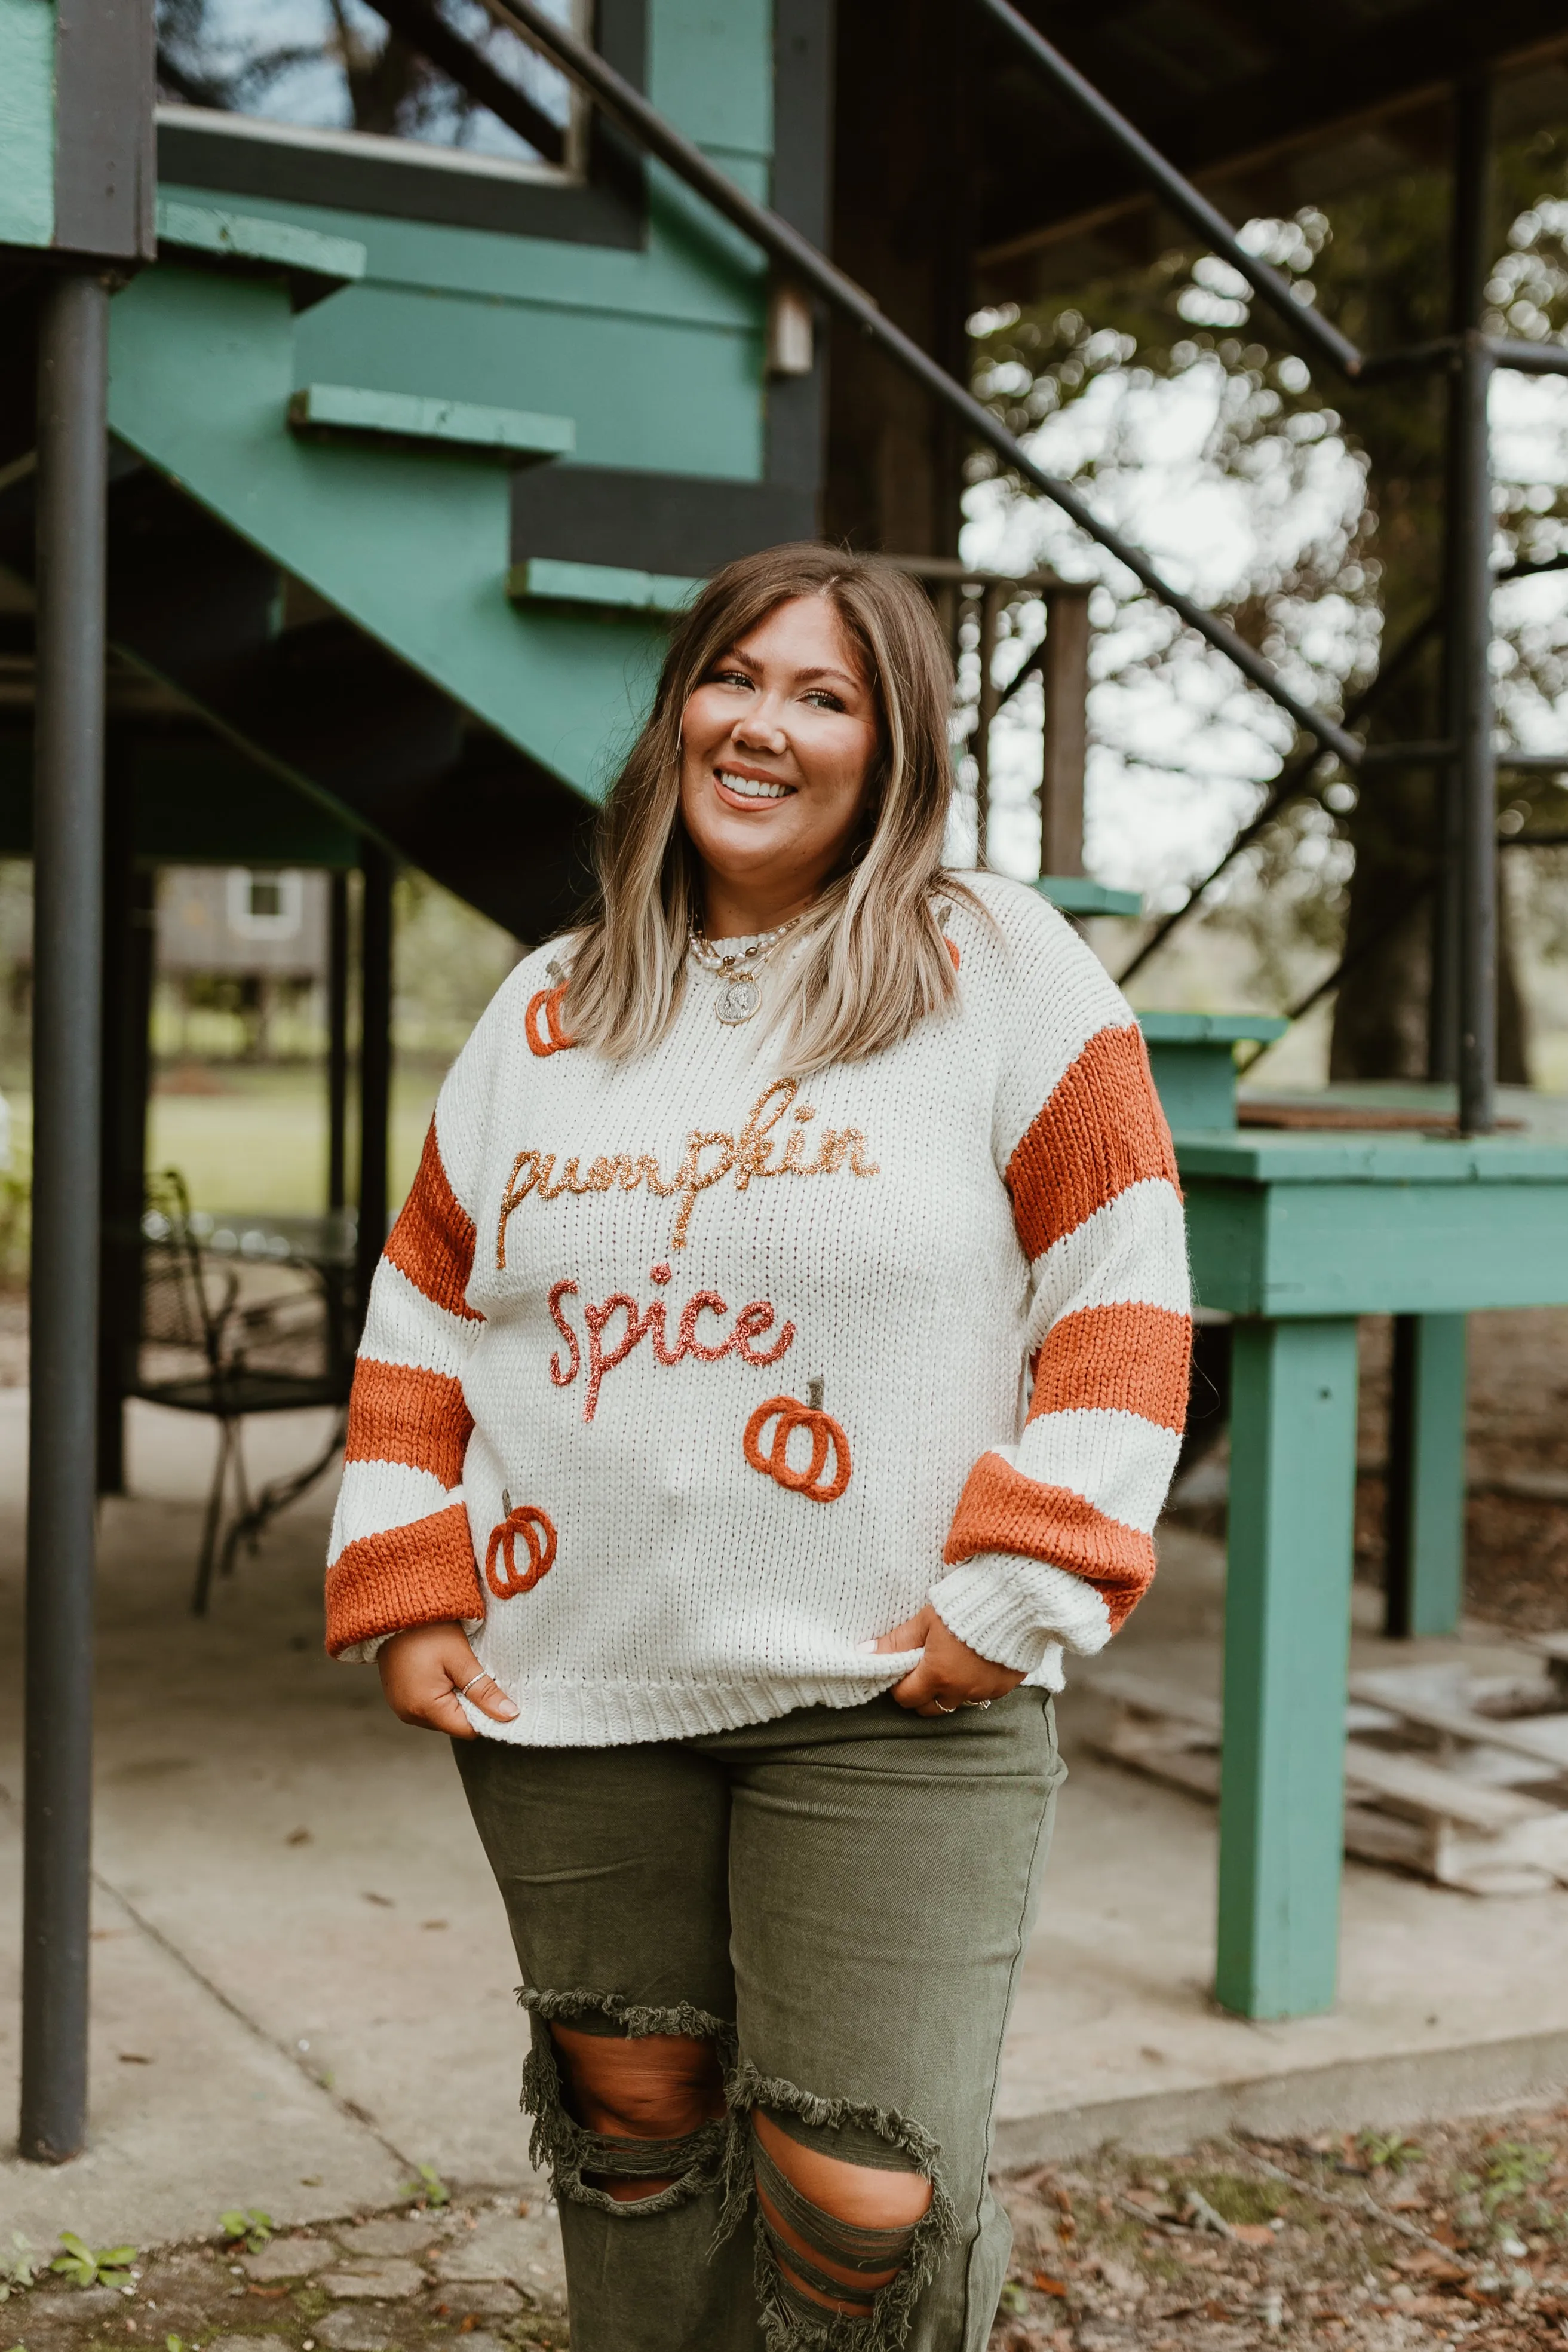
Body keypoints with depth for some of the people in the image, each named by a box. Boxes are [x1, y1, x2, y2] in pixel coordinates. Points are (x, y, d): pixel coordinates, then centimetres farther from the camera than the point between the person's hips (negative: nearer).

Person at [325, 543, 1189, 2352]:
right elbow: (422, 1321, 15)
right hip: (570, 1692, 4)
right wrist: (404, 1597, 6)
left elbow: (1125, 1303, -4)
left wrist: (1016, 1594, -12)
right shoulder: (545, 1011, 11)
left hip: (893, 1705, -4)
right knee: (633, 2114, 15)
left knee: (863, 2198, -6)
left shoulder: (1005, 971, -1)